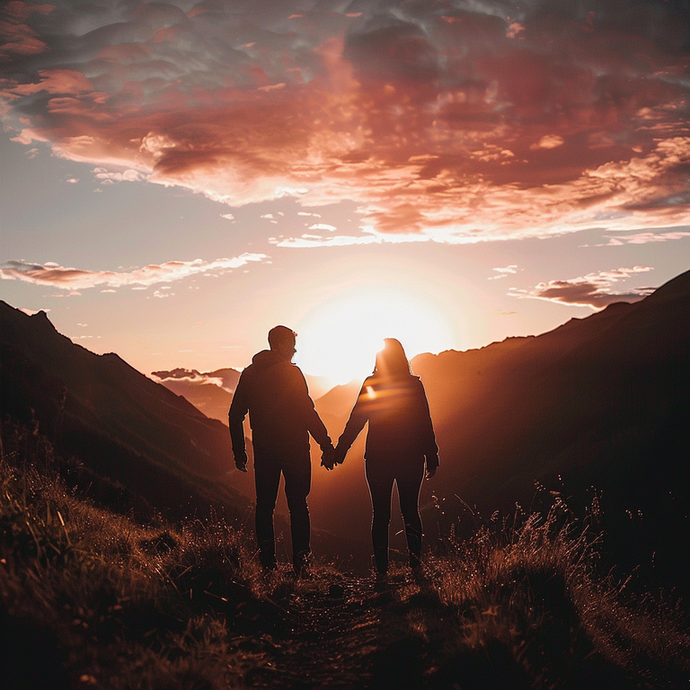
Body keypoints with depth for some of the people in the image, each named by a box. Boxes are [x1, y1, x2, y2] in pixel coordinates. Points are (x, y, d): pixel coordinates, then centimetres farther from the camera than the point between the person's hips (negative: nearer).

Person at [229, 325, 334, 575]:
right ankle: (300, 561, 0)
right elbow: (307, 412, -15)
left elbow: (235, 415, 8)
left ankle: (267, 562, 5)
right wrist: (326, 445, -11)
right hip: (293, 449, -4)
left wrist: (239, 451, 14)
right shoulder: (291, 372, -9)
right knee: (297, 505, 4)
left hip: (263, 449, 4)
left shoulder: (249, 374, 7)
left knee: (264, 504, 9)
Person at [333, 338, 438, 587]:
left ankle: (382, 571, 2)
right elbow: (425, 424, -1)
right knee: (410, 510, 14)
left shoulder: (370, 384, -5)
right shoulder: (414, 385, -2)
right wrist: (431, 458, 5)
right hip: (410, 457, 1)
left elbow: (355, 420, -4)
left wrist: (340, 451, 4)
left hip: (378, 459, -1)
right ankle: (416, 564, 10)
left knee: (380, 513, 5)